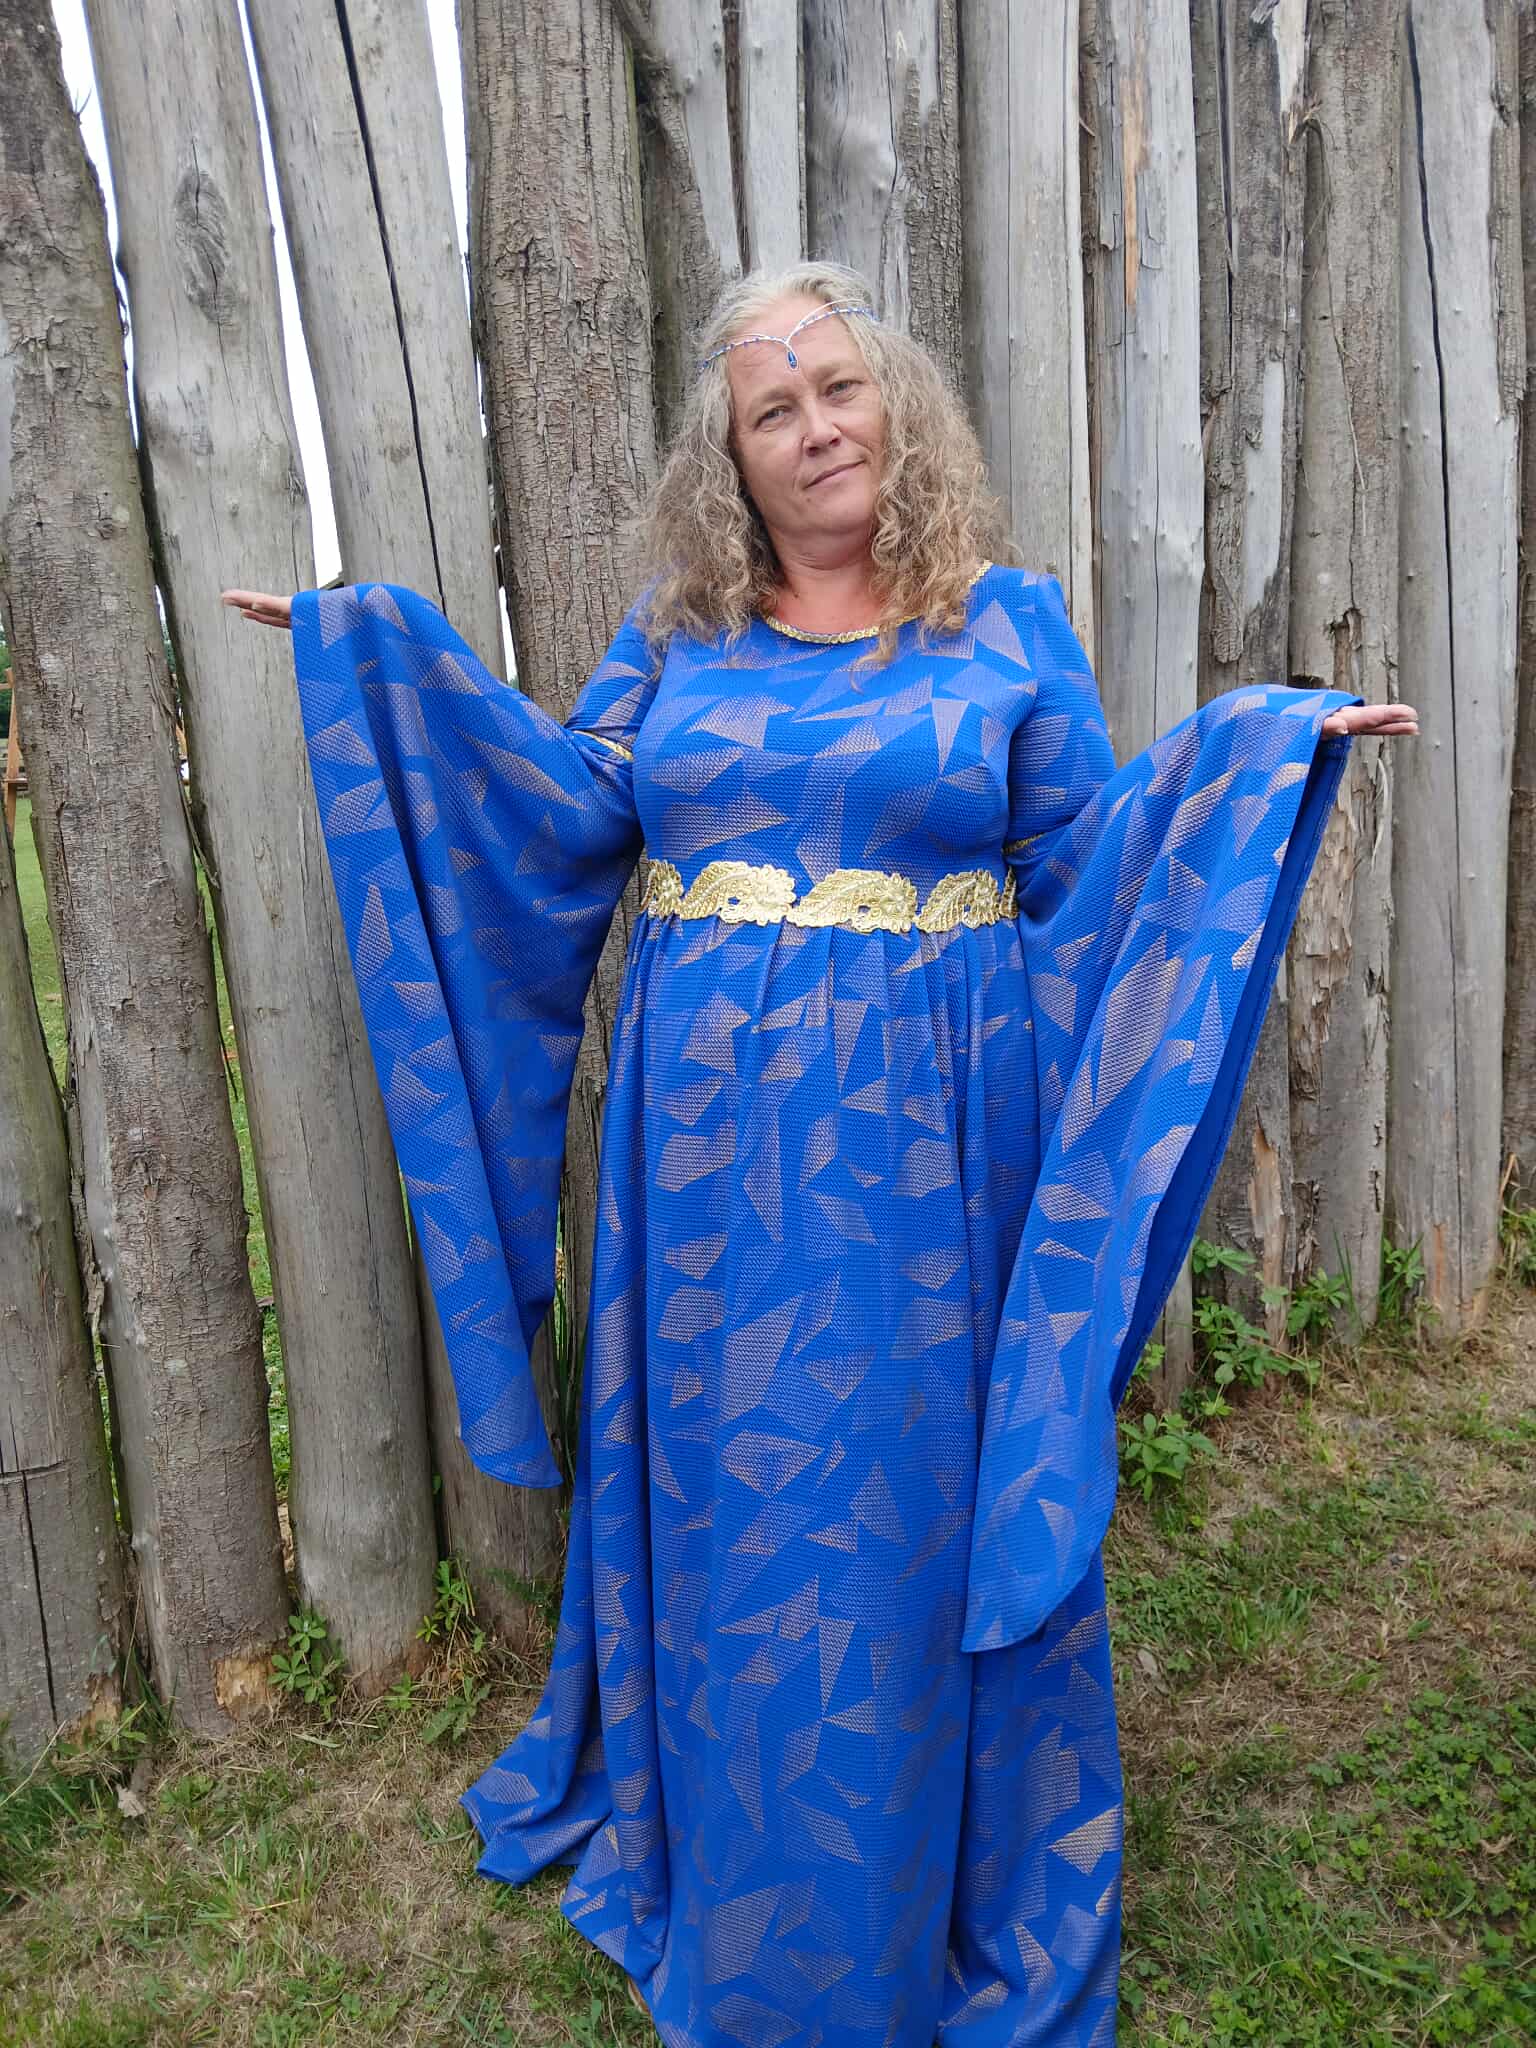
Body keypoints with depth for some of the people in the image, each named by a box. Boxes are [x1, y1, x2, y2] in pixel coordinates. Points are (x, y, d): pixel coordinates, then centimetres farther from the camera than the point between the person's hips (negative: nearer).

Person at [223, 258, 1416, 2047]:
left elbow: (1084, 851, 1)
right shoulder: (677, 621, 10)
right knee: (716, 1489, 14)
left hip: (917, 1143, -2)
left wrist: (1255, 749, -12)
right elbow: (580, 804, 6)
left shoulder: (1006, 619, 3)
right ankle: (714, 1829, 42)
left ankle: (922, 1896, 35)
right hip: (713, 1133, 2)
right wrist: (389, 654, 5)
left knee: (909, 1487, 9)